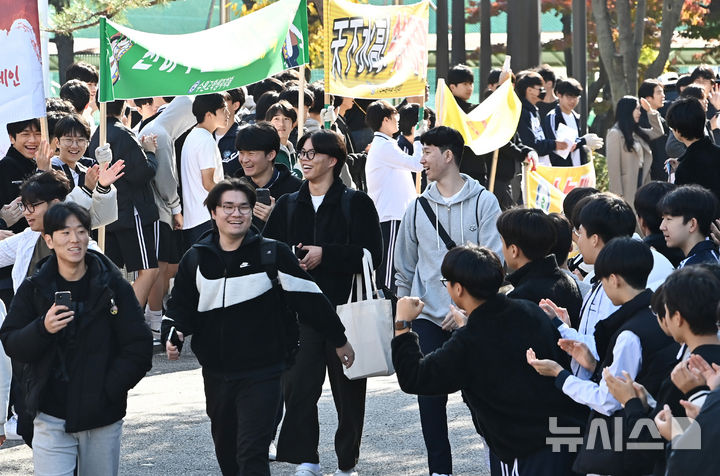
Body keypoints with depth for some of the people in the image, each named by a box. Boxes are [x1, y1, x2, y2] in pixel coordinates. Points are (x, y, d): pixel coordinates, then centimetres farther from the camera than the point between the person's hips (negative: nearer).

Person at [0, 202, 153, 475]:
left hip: (103, 420, 0)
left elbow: (139, 349, -1)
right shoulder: (34, 289, 3)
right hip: (51, 419, 0)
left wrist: (108, 390, -10)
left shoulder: (113, 286, -1)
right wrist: (43, 329, -18)